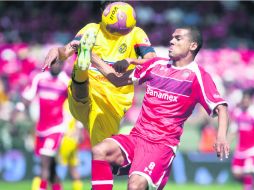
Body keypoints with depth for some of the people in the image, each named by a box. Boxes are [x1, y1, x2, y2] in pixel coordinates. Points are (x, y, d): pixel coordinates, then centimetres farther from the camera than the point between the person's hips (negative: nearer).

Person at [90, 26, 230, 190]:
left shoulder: (197, 76, -1)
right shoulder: (157, 64, 16)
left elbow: (220, 107, -11)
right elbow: (119, 80, 25)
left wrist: (221, 136, -31)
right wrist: (92, 57, 17)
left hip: (163, 145, -5)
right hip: (136, 137, 5)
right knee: (100, 151, -25)